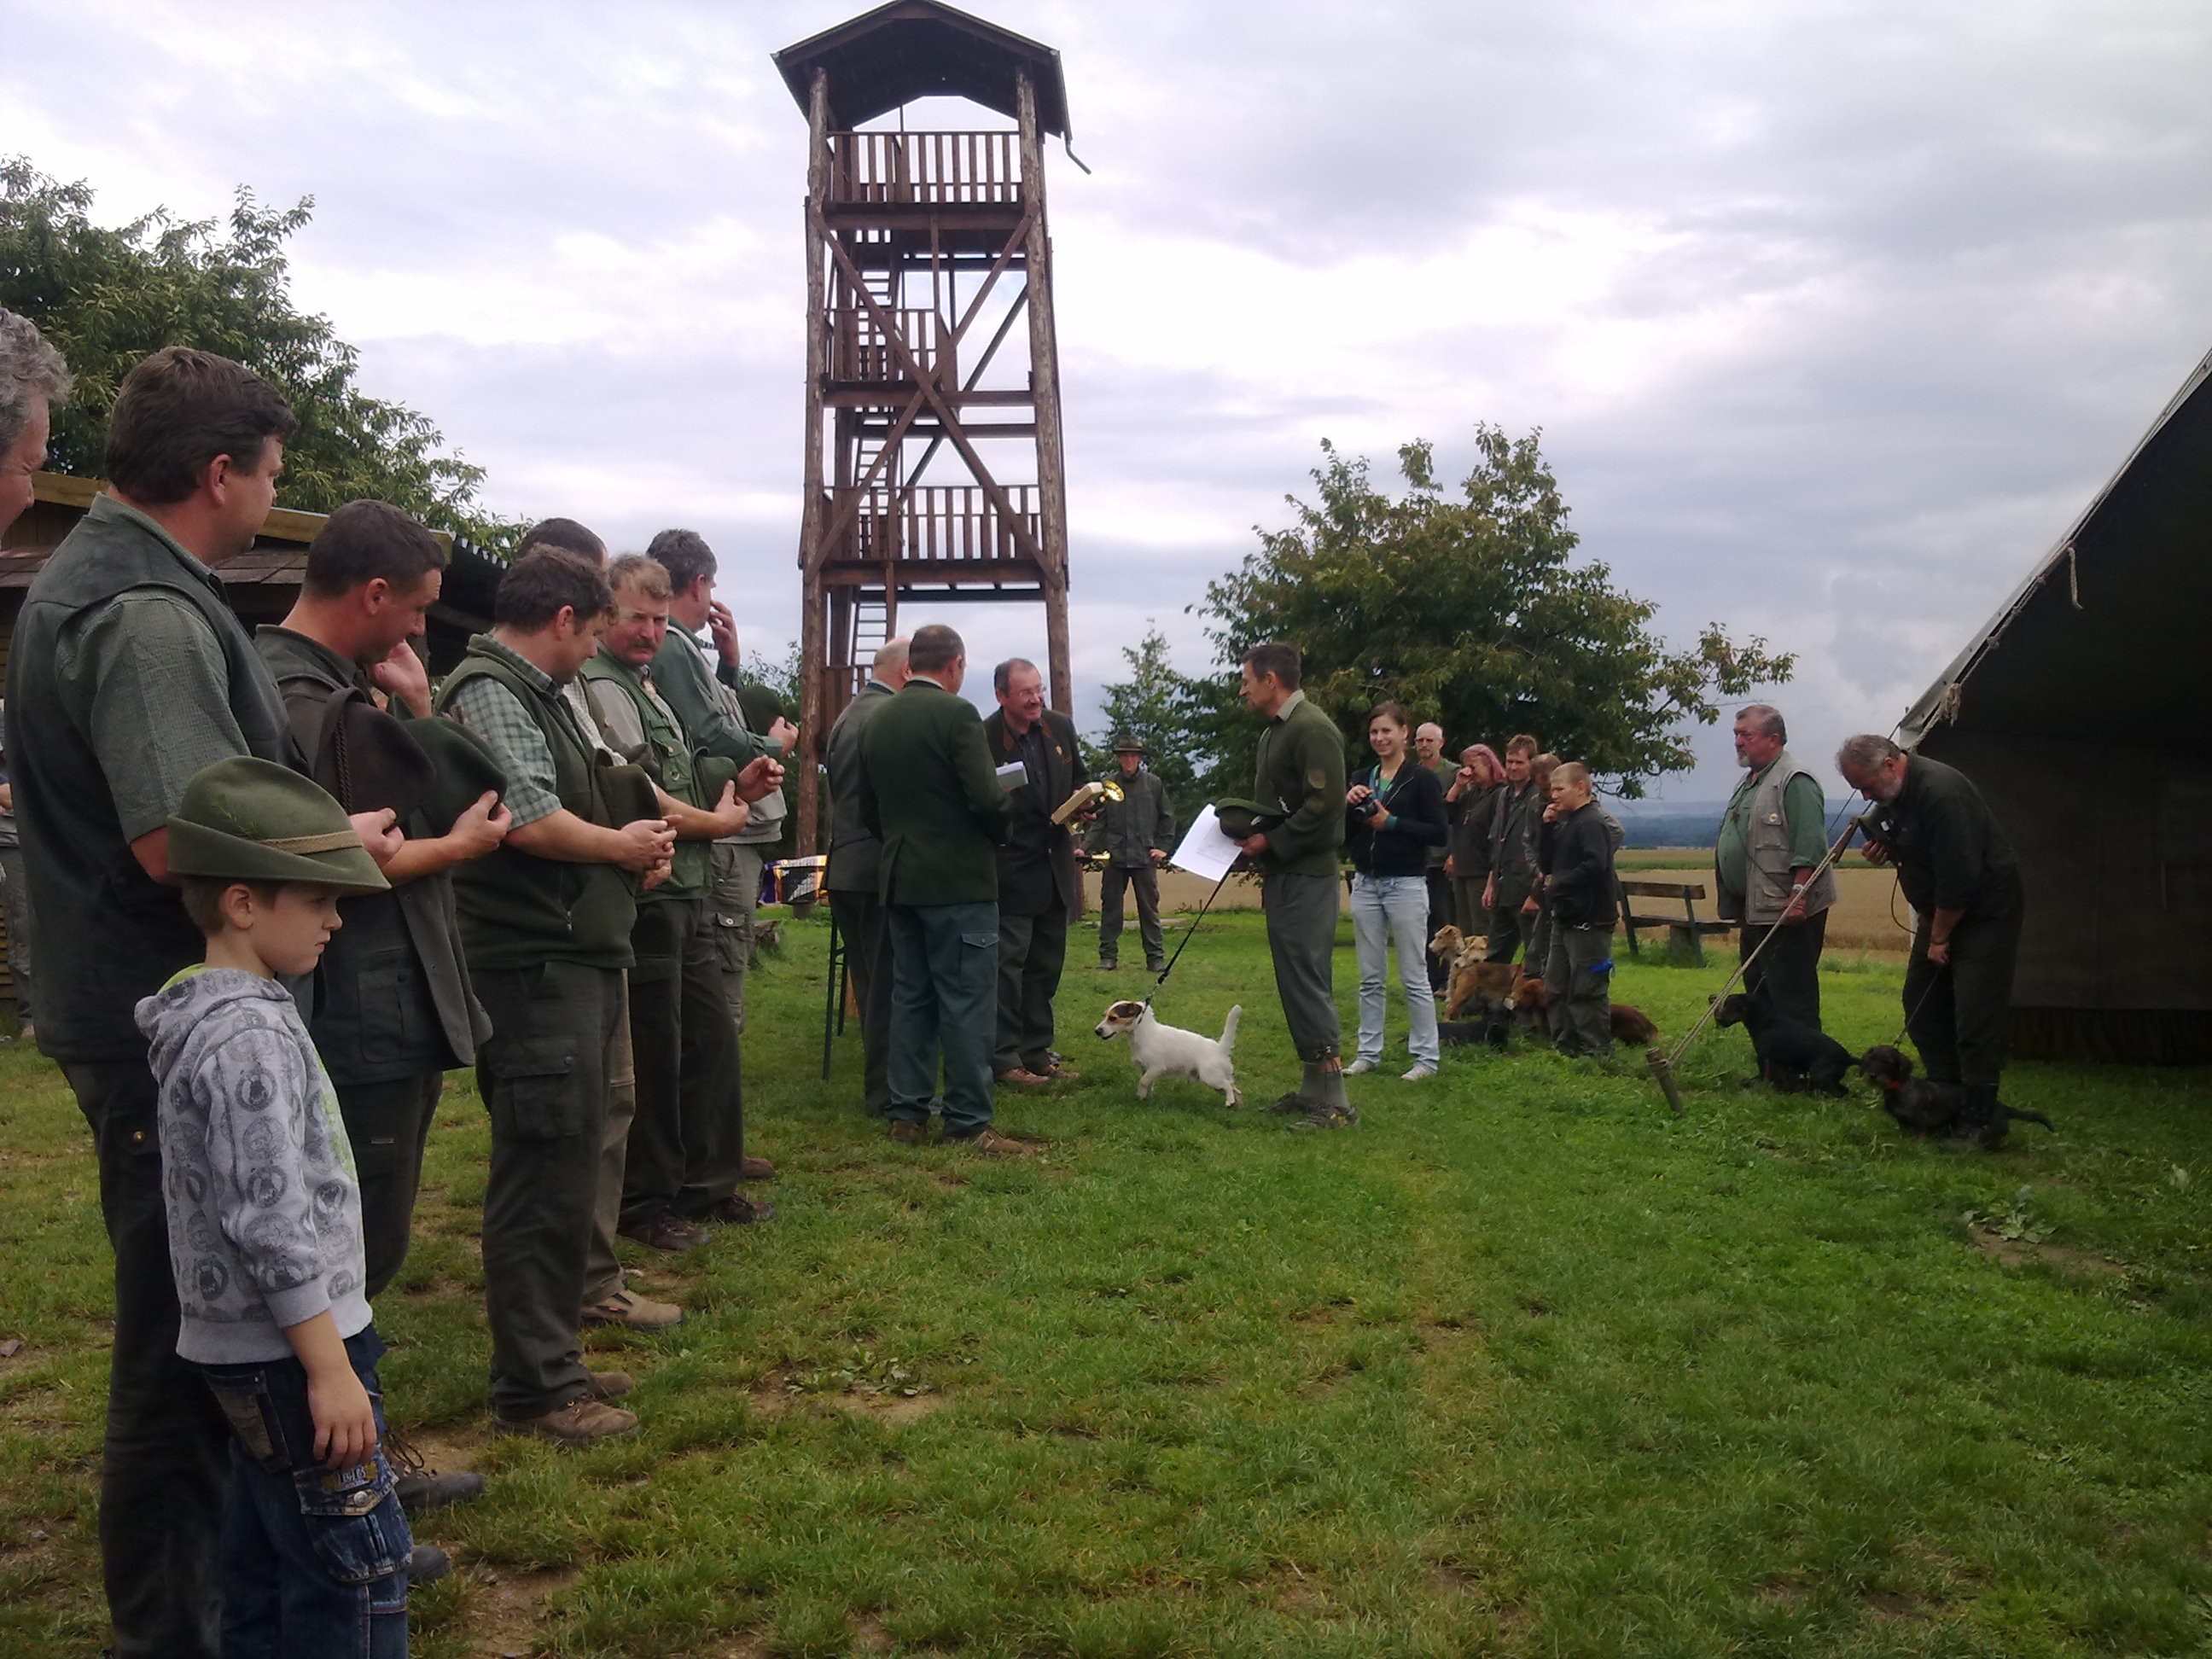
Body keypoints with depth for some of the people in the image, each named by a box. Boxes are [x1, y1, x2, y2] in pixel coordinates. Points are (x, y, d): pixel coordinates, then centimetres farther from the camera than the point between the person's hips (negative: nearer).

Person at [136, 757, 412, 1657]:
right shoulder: (247, 1039, -22)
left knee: (266, 1564, 19)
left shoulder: (215, 1015, 9)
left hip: (251, 1353, 10)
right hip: (286, 1352, -10)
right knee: (359, 1568, -4)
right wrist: (330, 1368, -21)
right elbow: (271, 1223, -25)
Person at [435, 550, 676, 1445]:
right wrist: (625, 846, -8)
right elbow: (528, 819, -23)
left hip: (573, 963, 11)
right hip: (533, 968, -11)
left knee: (561, 1171, 16)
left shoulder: (534, 693, 20)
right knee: (548, 1179, -4)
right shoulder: (490, 691, -12)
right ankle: (533, 1388, 6)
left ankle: (551, 1358, 28)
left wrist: (632, 845, 4)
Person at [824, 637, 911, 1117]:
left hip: (846, 868, 10)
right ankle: (887, 1094, 1)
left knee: (871, 984, 15)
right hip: (880, 869, -10)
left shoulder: (847, 716, 17)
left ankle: (879, 1084, 23)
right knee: (889, 983, -3)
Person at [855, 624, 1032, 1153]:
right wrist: (1000, 830, 2)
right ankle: (969, 1122, -1)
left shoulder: (875, 722, 9)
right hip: (959, 880, -7)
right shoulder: (956, 714, -12)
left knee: (910, 998, 12)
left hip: (899, 880, 7)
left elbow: (868, 810, 14)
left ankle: (908, 1115, 16)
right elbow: (987, 799, -18)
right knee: (967, 1002, -3)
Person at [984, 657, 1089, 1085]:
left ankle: (1037, 1053, 21)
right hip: (1010, 869, -6)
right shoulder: (983, 739, -14)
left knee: (1046, 966, 12)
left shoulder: (1060, 727, 5)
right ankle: (1005, 1058, 4)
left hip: (1056, 866, 7)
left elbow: (1081, 778, 19)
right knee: (1008, 964, -4)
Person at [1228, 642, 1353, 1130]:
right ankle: (1313, 1087, 20)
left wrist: (1271, 842, -16)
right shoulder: (1273, 733, 18)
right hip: (1282, 876, 10)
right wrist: (1250, 834, 9)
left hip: (1306, 877, -10)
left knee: (1307, 982, -10)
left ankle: (1334, 1102, -7)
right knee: (1297, 982, 13)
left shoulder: (1312, 729, -14)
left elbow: (1324, 806, -22)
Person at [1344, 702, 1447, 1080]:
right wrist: (1348, 805, -7)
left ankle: (1426, 1057, 5)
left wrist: (1391, 823, -17)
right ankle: (1368, 1052, 17)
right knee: (1370, 978, 10)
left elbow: (1439, 833, -11)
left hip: (1406, 885, -5)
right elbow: (1342, 835, 12)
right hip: (1365, 883, 6)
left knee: (1413, 977, -2)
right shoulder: (1362, 779, 12)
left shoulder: (1421, 778, -5)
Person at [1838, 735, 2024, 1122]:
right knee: (1921, 1003, 9)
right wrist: (1884, 851, -3)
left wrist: (1939, 937, -16)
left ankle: (1980, 1116, -6)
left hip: (1985, 912, -10)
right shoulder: (1892, 794, 3)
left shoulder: (1940, 790, -27)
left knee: (1975, 1017, -11)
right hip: (1939, 914, 10)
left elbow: (1959, 875, -27)